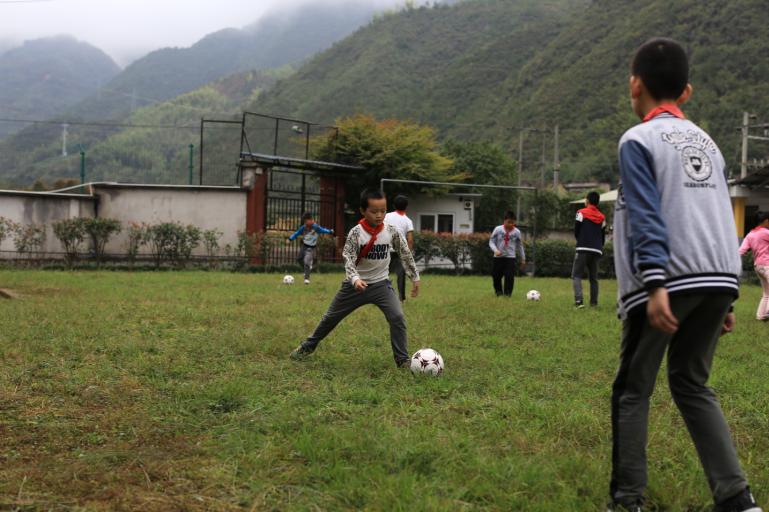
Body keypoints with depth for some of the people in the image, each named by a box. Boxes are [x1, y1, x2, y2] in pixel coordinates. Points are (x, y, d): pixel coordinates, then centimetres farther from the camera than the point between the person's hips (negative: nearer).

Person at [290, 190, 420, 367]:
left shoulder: (391, 232, -8)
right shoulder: (356, 233, -16)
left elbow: (405, 254, 3)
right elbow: (348, 258, -20)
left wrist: (415, 278, 6)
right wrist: (355, 279, -36)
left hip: (381, 283, 1)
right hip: (356, 284, -1)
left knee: (398, 318, -18)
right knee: (331, 316, 13)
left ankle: (403, 359, -5)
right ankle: (308, 346, 34)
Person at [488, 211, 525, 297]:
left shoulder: (517, 232, 0)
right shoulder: (498, 229, -5)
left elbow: (519, 246, 10)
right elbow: (491, 241, -2)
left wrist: (523, 259, 13)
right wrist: (496, 250, -21)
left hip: (510, 257, 0)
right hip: (498, 257, 0)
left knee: (510, 276, -11)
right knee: (496, 276, 4)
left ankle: (507, 293, 1)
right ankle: (498, 292, 23)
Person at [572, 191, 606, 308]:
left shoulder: (581, 213, -1)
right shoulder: (602, 217, 13)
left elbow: (576, 232, 1)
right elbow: (603, 236, 15)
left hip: (583, 249, -4)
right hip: (597, 250, 4)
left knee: (576, 275, -3)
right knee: (593, 277, 13)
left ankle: (579, 300, -20)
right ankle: (594, 302, 8)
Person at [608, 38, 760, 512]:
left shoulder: (639, 140, -2)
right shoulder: (707, 142, 19)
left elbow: (646, 217, -14)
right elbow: (720, 218, 18)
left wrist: (654, 285, -21)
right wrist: (725, 296, 19)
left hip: (668, 282, -6)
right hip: (717, 279, 6)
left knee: (632, 390, 7)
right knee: (693, 384, 15)